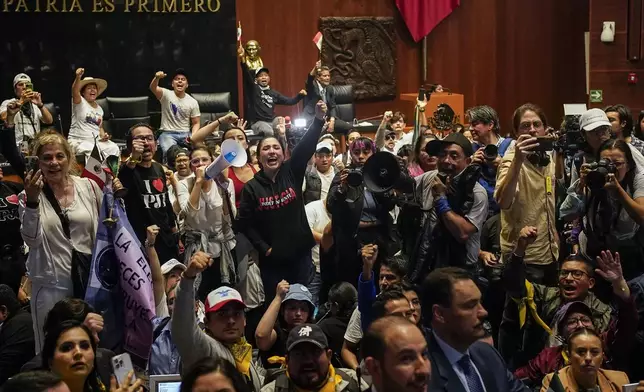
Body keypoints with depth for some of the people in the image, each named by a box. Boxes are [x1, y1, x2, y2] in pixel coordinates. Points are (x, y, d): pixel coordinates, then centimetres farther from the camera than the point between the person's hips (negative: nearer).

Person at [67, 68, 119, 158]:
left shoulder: (99, 109, 18)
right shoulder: (80, 102, -1)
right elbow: (74, 91, -23)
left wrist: (103, 135, 1)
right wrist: (78, 77, -43)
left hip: (96, 141, 5)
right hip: (78, 141, -5)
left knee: (114, 149, -22)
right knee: (92, 151, -36)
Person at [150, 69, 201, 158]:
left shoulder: (193, 102, 6)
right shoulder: (166, 94, 0)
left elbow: (196, 123, 8)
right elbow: (153, 88, -21)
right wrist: (157, 78, -44)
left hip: (185, 134, 2)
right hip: (167, 133, -2)